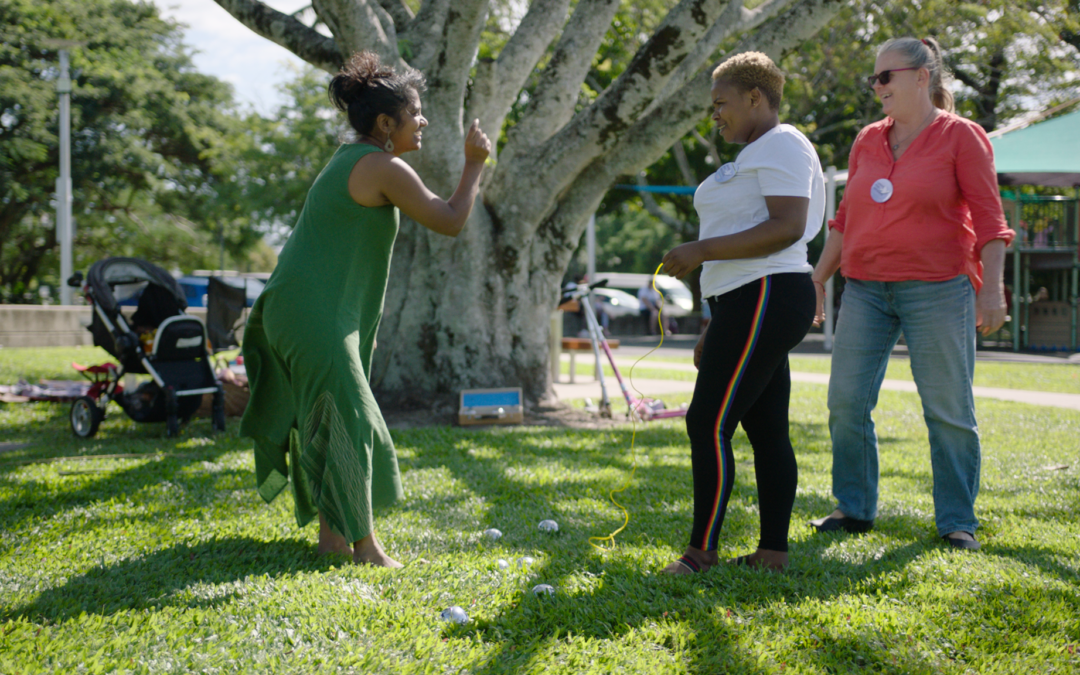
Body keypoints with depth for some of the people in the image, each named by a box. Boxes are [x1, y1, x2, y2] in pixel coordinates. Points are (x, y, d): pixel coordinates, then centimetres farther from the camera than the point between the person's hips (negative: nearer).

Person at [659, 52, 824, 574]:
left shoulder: (781, 145, -8)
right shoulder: (757, 154, 24)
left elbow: (787, 227, -22)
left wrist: (701, 250, -21)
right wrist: (715, 328, 22)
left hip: (764, 304, -11)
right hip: (753, 305, 11)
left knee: (708, 424, -11)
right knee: (766, 430, 8)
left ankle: (701, 551, -7)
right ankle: (773, 551, 10)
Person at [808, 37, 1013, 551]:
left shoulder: (961, 136, -1)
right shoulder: (867, 141, 14)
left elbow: (988, 218, -4)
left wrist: (992, 288, -13)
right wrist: (817, 279, 17)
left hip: (937, 290, -5)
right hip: (866, 289, 5)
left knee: (948, 408, -1)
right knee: (846, 402, 1)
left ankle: (957, 522, 8)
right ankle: (854, 508, 14)